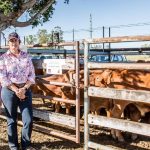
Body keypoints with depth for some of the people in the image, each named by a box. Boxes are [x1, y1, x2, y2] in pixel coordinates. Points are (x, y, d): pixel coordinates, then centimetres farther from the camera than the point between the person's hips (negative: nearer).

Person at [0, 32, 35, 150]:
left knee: (28, 120, 0)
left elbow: (32, 75, 3)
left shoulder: (26, 56, 6)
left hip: (25, 90, 2)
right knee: (12, 121, 9)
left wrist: (24, 89, -10)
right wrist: (16, 90, -14)